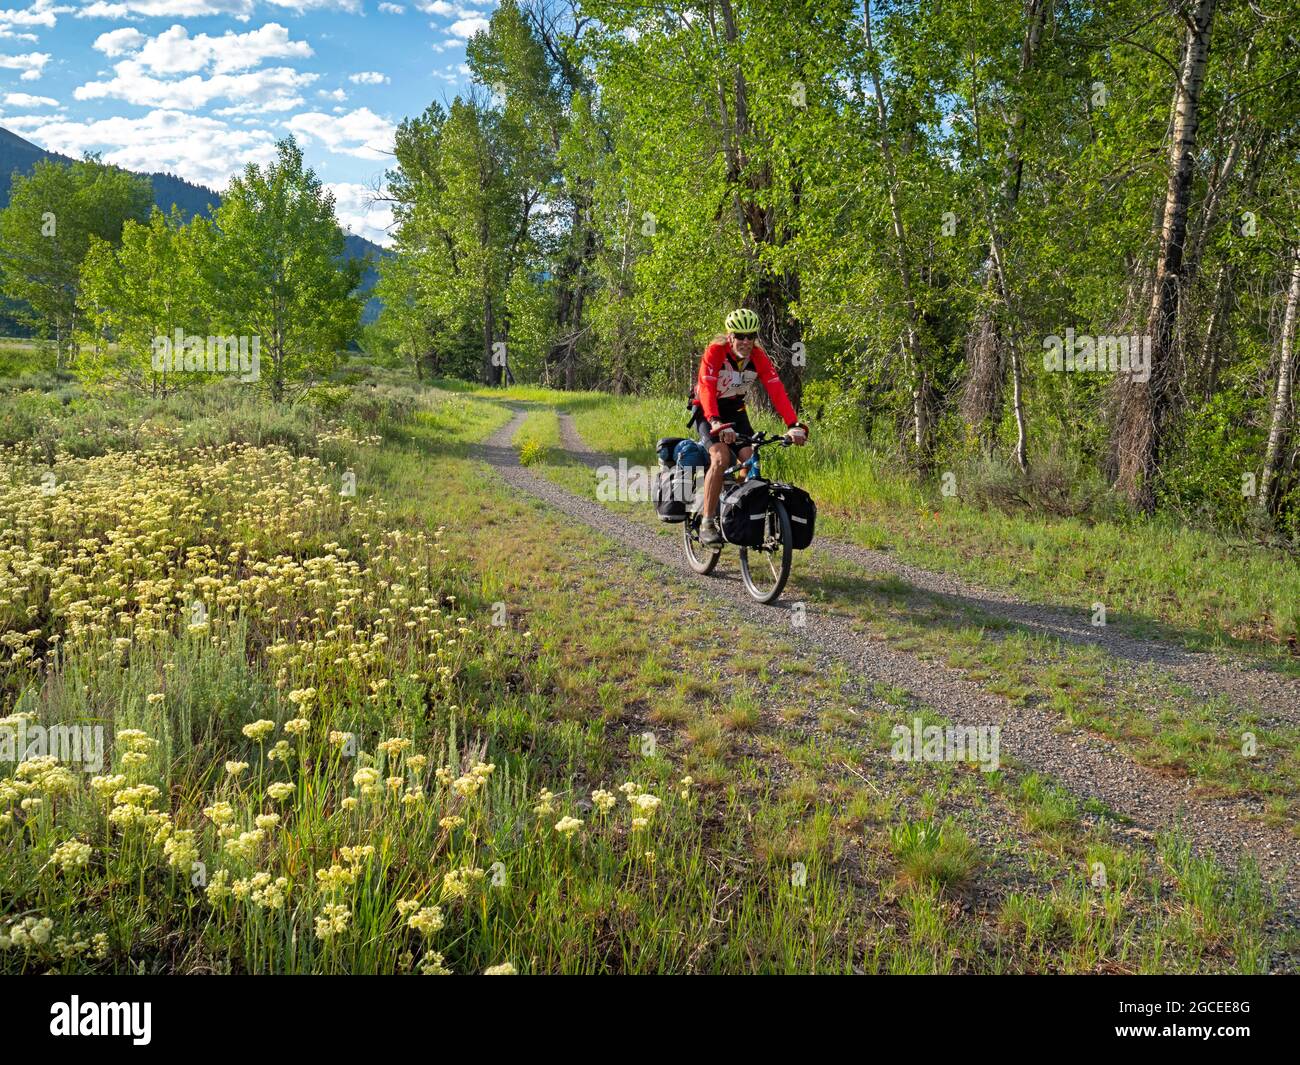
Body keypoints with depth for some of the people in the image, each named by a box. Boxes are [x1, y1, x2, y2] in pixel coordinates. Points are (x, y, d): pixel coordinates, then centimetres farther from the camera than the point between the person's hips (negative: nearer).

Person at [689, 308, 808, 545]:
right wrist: (717, 424, -53)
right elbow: (706, 389, -37)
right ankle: (707, 523, -19)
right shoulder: (715, 352, -26)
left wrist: (794, 425, -35)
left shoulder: (758, 356, -15)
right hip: (707, 411, -4)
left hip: (735, 409, 4)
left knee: (748, 458, -14)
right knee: (721, 458, -25)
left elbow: (777, 390, -23)